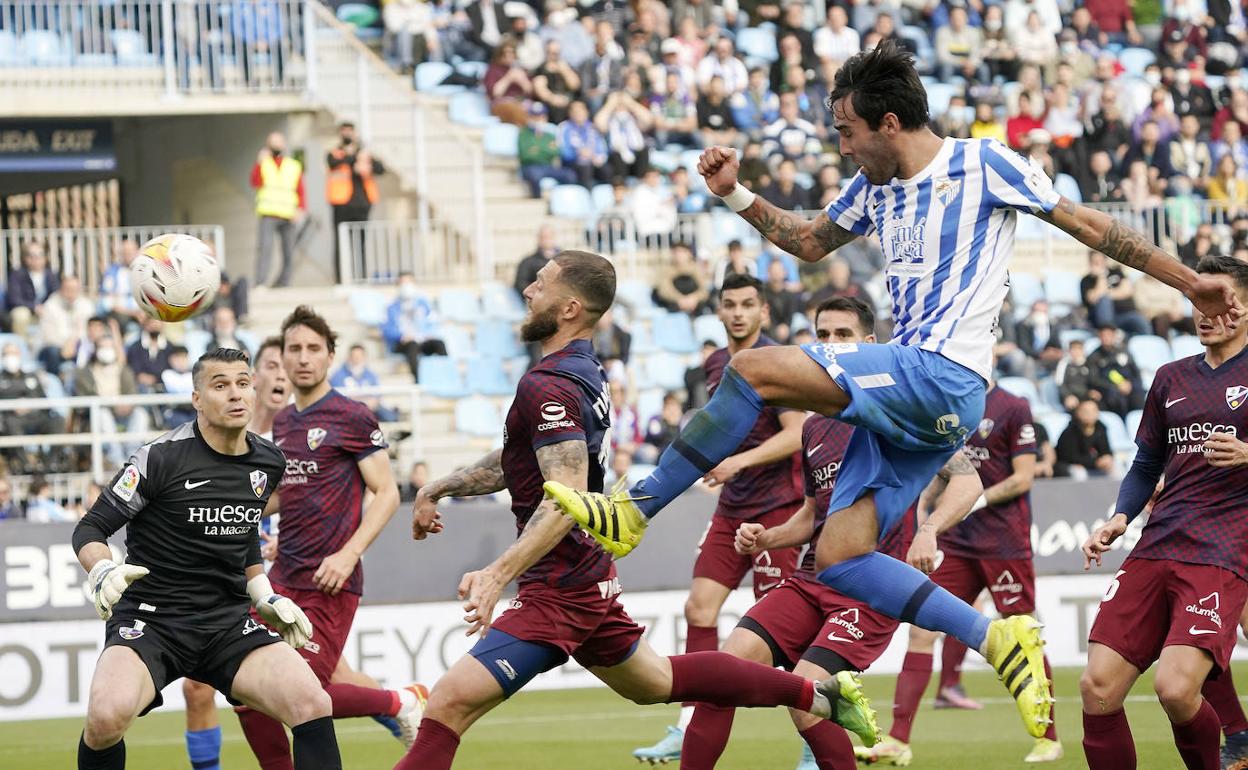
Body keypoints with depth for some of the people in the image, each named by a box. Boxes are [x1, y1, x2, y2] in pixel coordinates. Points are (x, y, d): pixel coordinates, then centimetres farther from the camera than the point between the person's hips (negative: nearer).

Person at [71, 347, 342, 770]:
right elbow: (89, 529, -5)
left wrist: (265, 598, 19)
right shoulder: (161, 457, -11)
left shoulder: (268, 462, 8)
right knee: (108, 716, -33)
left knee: (314, 705, -17)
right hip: (149, 621, -5)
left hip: (228, 624, 5)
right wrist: (103, 574, -24)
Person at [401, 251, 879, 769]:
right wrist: (439, 489, 17)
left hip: (559, 591, -10)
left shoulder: (549, 388, -19)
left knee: (447, 707, -15)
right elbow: (515, 463, 25)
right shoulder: (583, 372, 11)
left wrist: (497, 575, -37)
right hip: (593, 576, 10)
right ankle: (820, 694, 32)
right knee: (657, 681, 28)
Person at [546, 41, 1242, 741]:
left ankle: (634, 512, -14)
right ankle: (999, 638, -2)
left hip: (942, 376, -9)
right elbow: (810, 242, 36)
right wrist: (735, 194, 22)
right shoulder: (875, 188, 19)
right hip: (907, 395, 9)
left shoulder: (982, 164, -2)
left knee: (755, 370, -20)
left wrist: (1187, 280, 4)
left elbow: (1088, 224, 4)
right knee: (838, 558, -2)